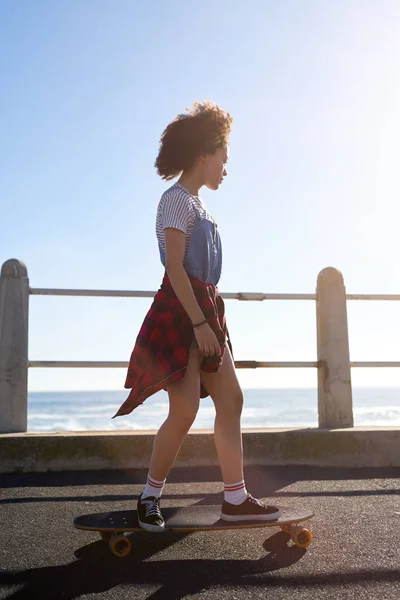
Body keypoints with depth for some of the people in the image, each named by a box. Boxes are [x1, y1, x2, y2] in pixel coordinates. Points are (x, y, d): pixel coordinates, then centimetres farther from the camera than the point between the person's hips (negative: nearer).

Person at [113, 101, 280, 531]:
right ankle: (149, 499, 7)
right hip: (181, 311, -10)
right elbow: (175, 267, -18)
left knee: (231, 399, 5)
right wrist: (199, 322, -22)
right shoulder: (177, 200, -9)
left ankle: (235, 498, 10)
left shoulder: (195, 203, 19)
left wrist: (210, 318, 17)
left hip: (204, 310, 10)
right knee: (185, 411, -10)